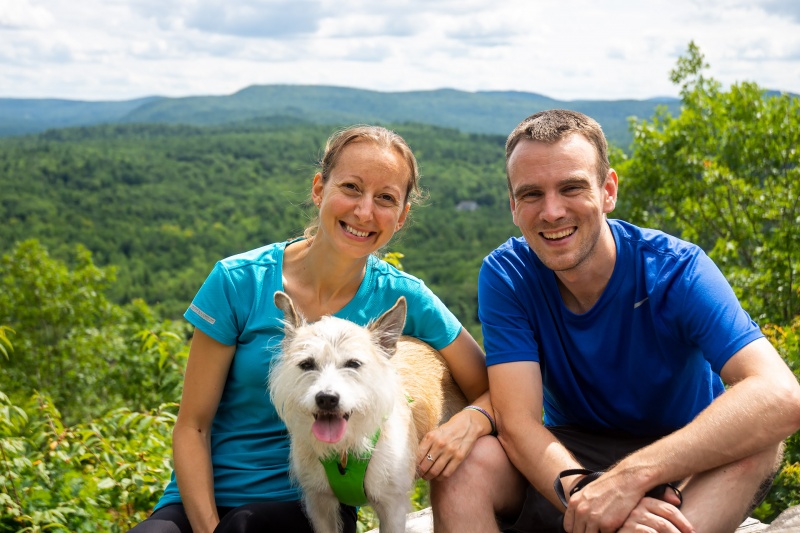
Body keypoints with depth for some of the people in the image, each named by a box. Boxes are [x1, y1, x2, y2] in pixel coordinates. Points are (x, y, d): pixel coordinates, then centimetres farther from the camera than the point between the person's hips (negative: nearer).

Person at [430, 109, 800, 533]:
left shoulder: (674, 270, -20)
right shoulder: (505, 274, -13)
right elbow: (517, 424, -21)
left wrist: (630, 477, -43)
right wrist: (583, 491, -42)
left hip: (682, 467, -1)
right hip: (566, 456, 1)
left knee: (758, 440, -34)